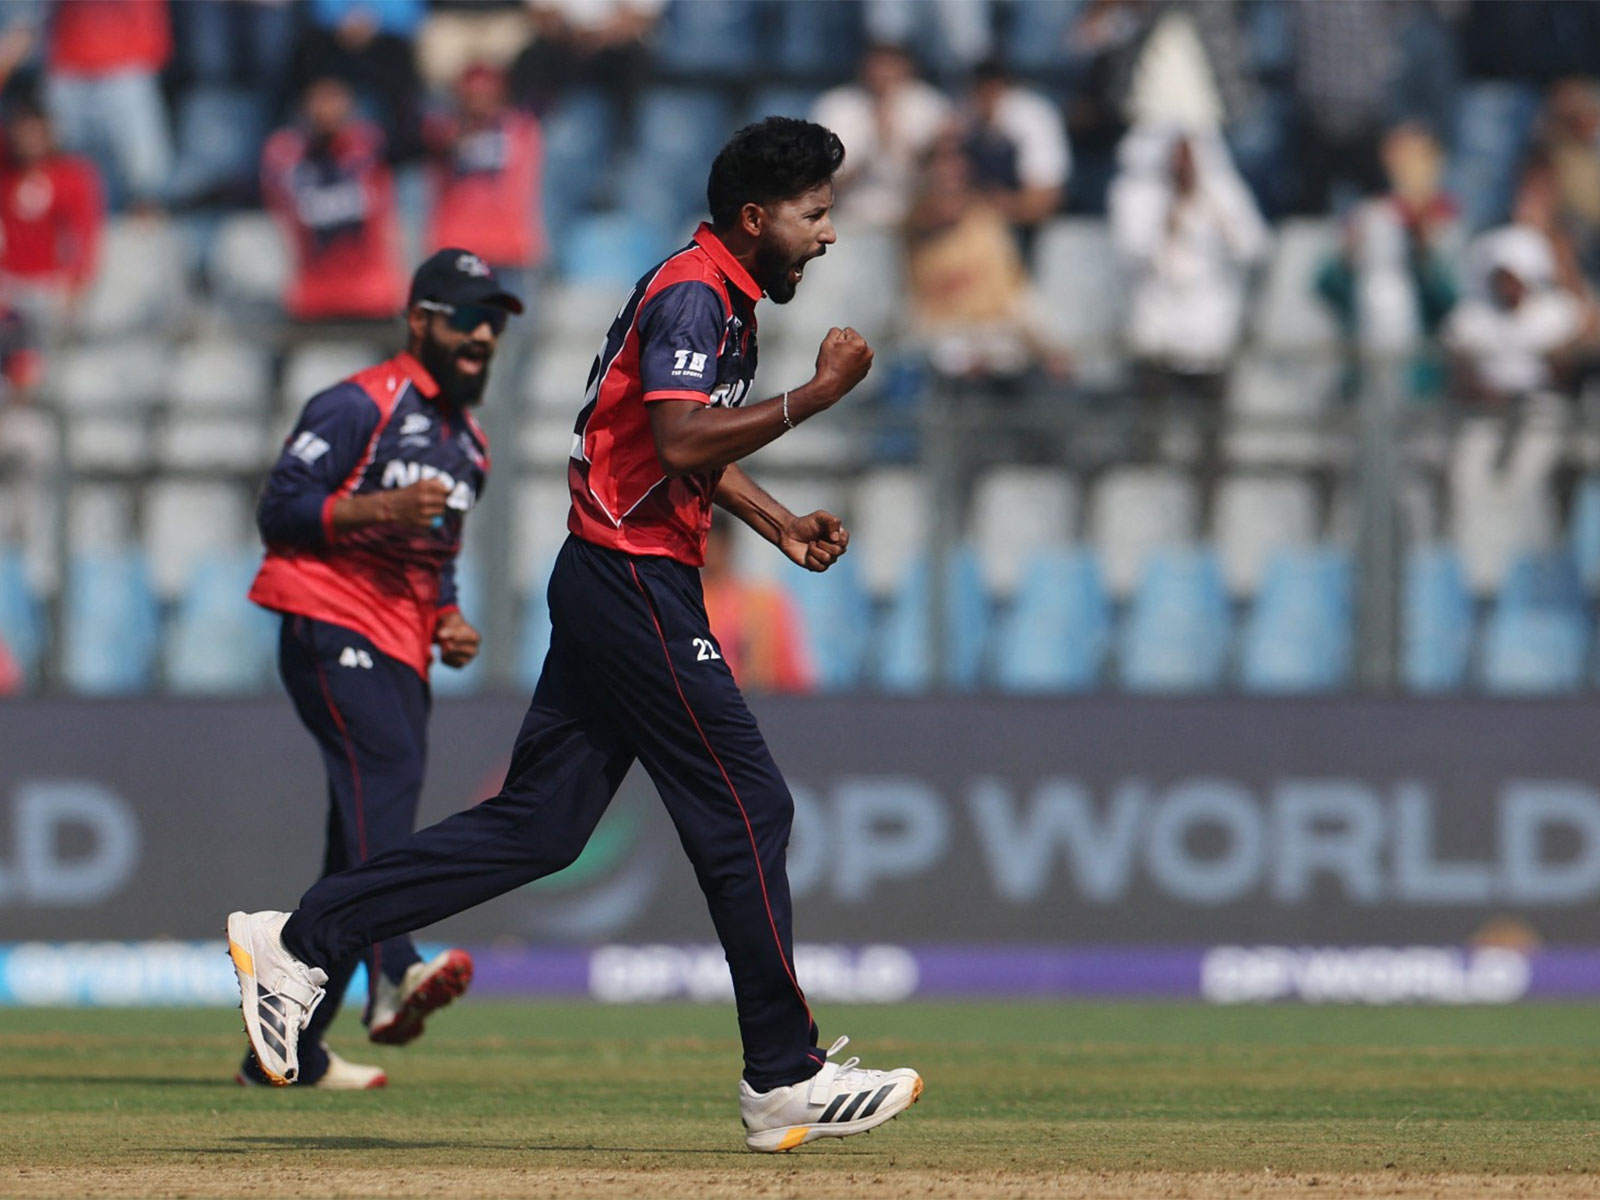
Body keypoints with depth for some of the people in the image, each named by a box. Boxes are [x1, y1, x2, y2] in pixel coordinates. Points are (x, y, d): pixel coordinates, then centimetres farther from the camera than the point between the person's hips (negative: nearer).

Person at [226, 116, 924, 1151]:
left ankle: (301, 941, 5)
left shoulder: (725, 301, 19)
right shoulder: (692, 295, -13)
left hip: (615, 588, 10)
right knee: (747, 810, -6)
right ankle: (785, 1080, -1)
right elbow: (680, 442, -26)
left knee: (538, 824, 6)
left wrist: (781, 524, 18)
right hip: (637, 587, -10)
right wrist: (820, 393, -22)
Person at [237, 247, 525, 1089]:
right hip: (330, 631, -8)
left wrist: (448, 622, 12)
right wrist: (381, 509, -22)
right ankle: (392, 976, -47)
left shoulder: (469, 444, 23)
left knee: (354, 860, 4)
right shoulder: (361, 405, -3)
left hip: (401, 656, 8)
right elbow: (279, 508, -10)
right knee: (387, 765, -30)